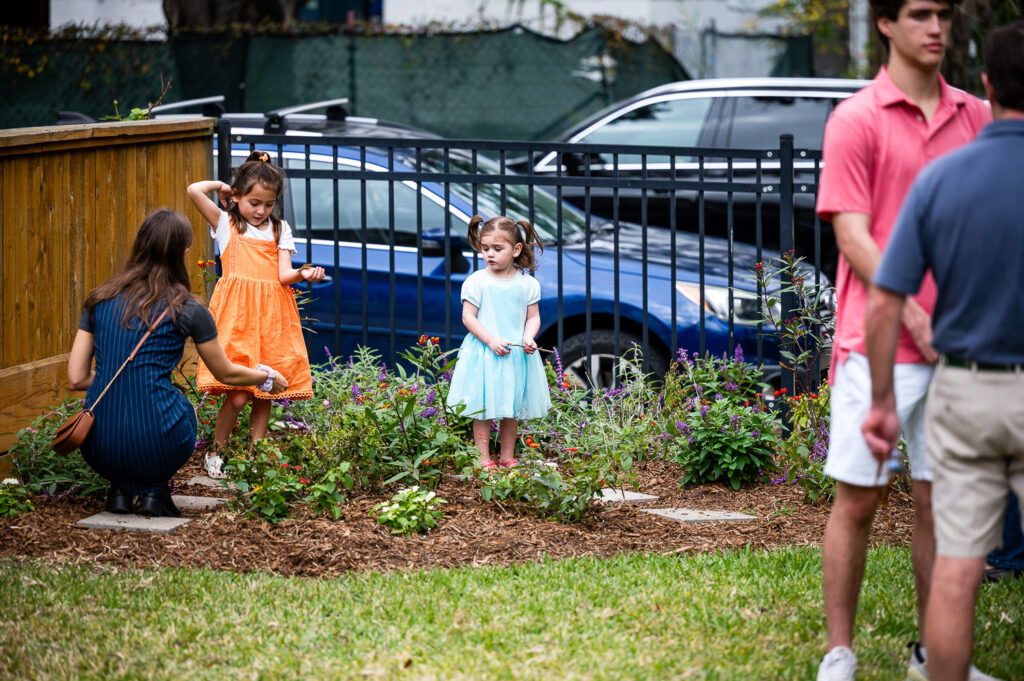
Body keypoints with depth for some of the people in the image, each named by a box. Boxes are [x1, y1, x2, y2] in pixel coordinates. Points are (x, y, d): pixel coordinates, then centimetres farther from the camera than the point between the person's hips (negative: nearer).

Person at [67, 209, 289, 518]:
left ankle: (121, 488, 14)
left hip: (99, 451, 3)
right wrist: (269, 378, 35)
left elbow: (77, 379, 6)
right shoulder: (188, 310, -1)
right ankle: (153, 489, 10)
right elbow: (227, 374, 14)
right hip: (156, 450, -3)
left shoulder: (100, 299, 7)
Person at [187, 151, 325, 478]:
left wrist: (302, 274, -17)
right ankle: (216, 452, 9)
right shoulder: (226, 223, 8)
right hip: (236, 314, -4)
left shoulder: (279, 230, 15)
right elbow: (194, 190, -5)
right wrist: (221, 186, 12)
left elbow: (284, 274, 4)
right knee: (237, 395, -11)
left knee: (265, 393, 5)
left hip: (272, 316, 4)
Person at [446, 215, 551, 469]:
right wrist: (491, 340, -17)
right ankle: (483, 458, 7)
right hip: (483, 352, -2)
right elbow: (468, 317, -6)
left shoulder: (527, 283, 1)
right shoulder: (476, 282, -6)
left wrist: (529, 337, -13)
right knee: (483, 408, -1)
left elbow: (533, 317, 7)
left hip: (516, 354, 2)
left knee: (513, 408, 10)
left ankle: (507, 457, 22)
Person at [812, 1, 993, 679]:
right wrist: (918, 322, -15)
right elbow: (853, 238, -9)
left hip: (953, 344, 4)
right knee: (857, 499, 2)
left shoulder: (974, 116, 10)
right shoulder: (857, 119, -4)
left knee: (940, 501, 8)